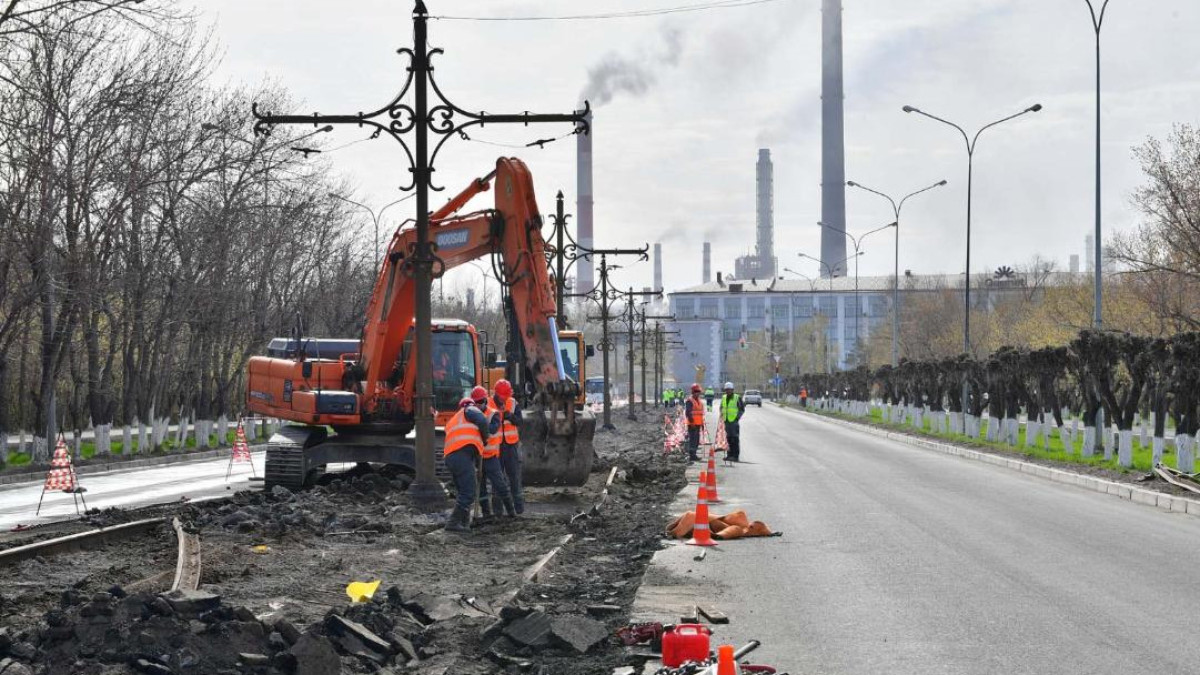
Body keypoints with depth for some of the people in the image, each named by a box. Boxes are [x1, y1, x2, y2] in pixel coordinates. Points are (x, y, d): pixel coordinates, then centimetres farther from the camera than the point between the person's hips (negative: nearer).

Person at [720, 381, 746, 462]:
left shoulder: (737, 398, -4)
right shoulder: (723, 398, 13)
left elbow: (742, 409, -1)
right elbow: (721, 408, 26)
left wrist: (737, 417, -8)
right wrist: (722, 416, 11)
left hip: (734, 421, -6)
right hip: (726, 421, 6)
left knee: (735, 439, -7)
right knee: (728, 438, 10)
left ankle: (735, 456, -7)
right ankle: (729, 454, 17)